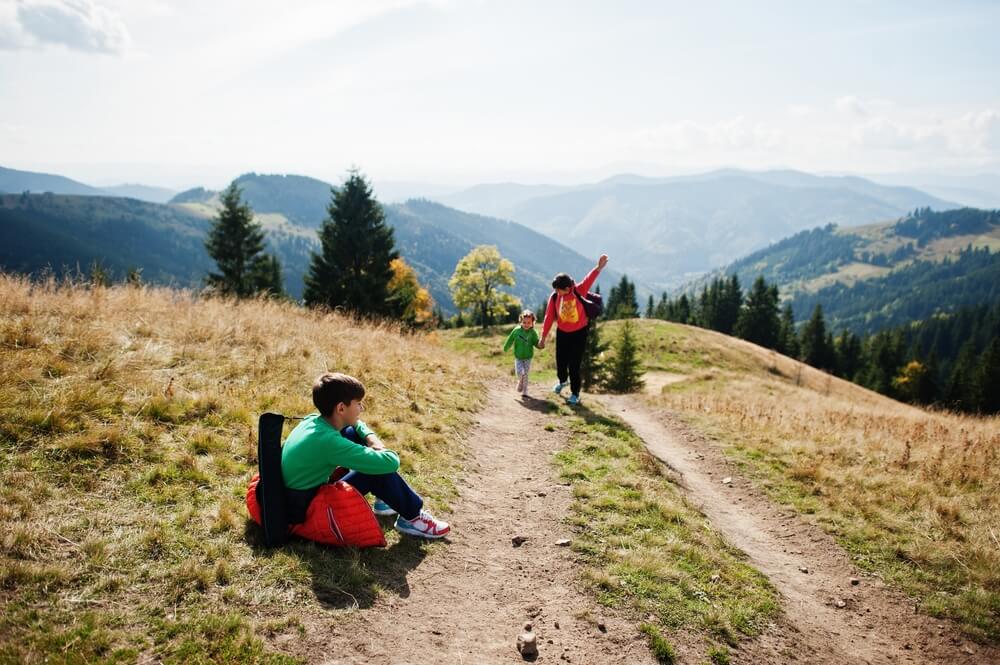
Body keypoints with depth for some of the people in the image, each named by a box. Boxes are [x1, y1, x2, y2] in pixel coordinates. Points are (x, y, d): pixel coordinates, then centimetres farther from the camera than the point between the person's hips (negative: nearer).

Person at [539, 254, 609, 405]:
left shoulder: (579, 292, -16)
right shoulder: (555, 297, -9)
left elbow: (589, 280, -34)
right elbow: (549, 318, -4)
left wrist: (599, 268, -51)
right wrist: (543, 338, 0)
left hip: (579, 333, -3)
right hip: (562, 333, 3)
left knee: (574, 365, -2)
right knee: (561, 362, 13)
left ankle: (575, 394, 15)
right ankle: (562, 381, 47)